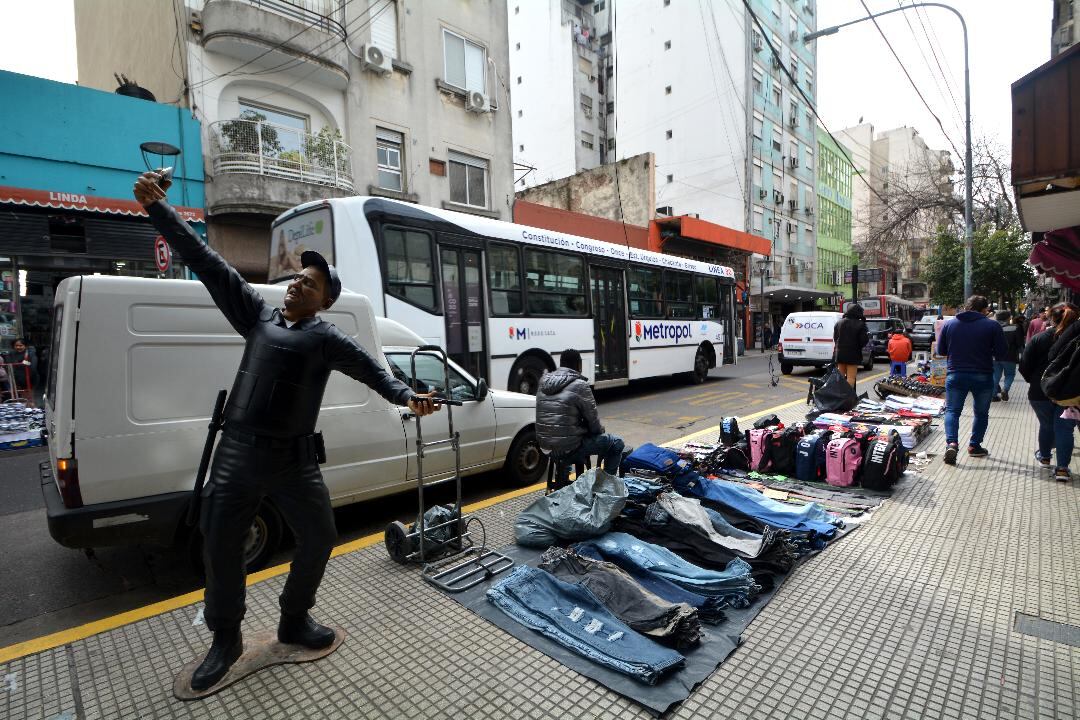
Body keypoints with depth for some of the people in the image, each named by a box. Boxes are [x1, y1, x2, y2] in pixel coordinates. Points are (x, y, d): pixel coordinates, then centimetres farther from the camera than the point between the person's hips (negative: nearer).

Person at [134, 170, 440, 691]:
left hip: (294, 458, -2)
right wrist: (156, 207, 6)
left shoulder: (327, 338, -1)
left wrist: (406, 397, -29)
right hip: (237, 455, 2)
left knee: (318, 539, 5)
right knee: (221, 547, 10)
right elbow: (207, 263, 8)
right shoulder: (259, 315, 8)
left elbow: (370, 369, -12)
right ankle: (225, 640, 33)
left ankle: (294, 621, 31)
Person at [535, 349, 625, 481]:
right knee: (616, 443, 11)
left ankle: (562, 482, 44)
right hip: (569, 448, -7)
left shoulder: (544, 382, 5)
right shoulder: (579, 385, -14)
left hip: (546, 447, 7)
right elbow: (592, 419, -9)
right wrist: (600, 430, 13)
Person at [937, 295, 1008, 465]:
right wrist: (985, 352, 13)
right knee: (981, 413, 18)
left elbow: (940, 351, 7)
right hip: (983, 377, -1)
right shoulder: (992, 326, -5)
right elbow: (1002, 354, -6)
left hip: (956, 375, 1)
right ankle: (975, 446, 24)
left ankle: (951, 442, -12)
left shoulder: (948, 324, 1)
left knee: (952, 410, 8)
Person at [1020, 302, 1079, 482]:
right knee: (1065, 429, 5)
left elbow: (1024, 367, -8)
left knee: (1046, 425, 19)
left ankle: (1044, 457, 36)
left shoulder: (1040, 338, -8)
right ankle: (1062, 467, 0)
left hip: (1041, 393, 0)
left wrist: (1035, 382, 8)